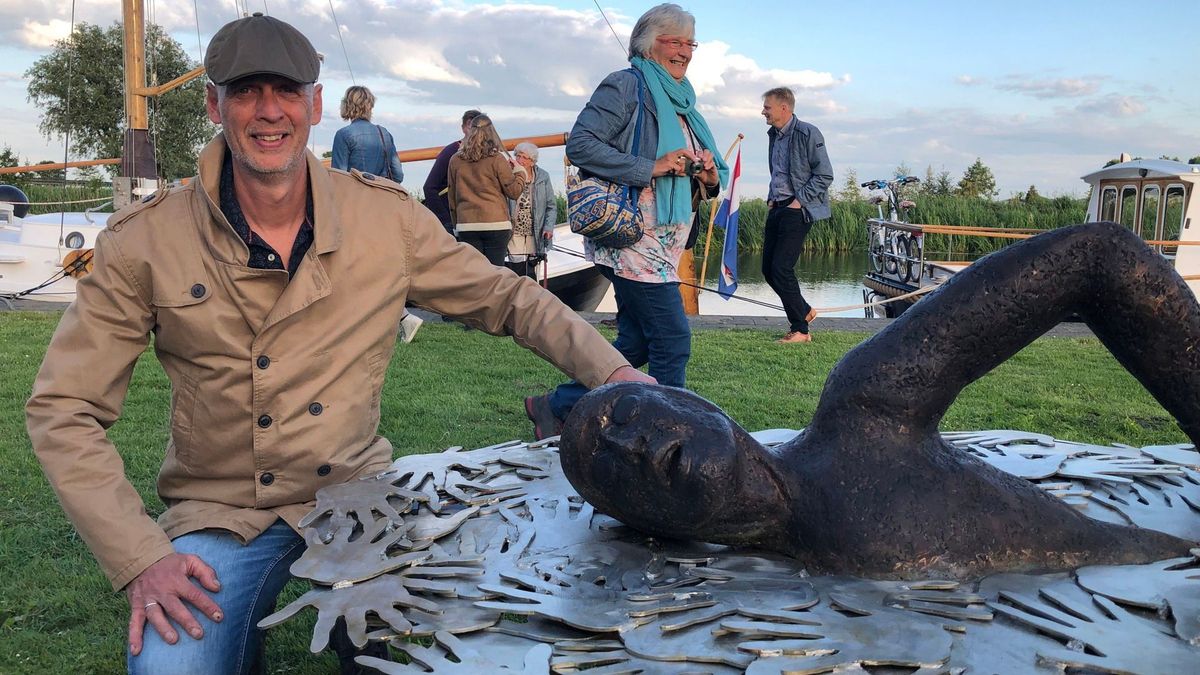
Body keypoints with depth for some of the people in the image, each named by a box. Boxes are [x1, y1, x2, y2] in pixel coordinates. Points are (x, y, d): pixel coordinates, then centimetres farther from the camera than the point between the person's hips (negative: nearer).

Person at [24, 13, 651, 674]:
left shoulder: (386, 216, -5)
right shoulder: (142, 241, -9)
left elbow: (507, 297, 4)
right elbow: (63, 412, -6)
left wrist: (613, 371, -11)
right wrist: (141, 559, -17)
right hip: (218, 516, 0)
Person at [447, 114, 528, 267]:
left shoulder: (455, 160, 6)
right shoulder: (497, 159, -4)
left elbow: (452, 197, 12)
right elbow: (514, 191, -1)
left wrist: (456, 224, 21)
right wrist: (520, 172, 16)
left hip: (466, 226, 3)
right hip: (496, 224, -3)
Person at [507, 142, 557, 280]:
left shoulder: (542, 177, 5)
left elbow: (551, 206, 7)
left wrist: (549, 227, -5)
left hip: (534, 236, 2)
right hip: (514, 233, -2)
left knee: (531, 275, 8)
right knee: (518, 273, -6)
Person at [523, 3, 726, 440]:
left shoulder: (681, 102, 20)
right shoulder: (627, 86, -5)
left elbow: (711, 173, 26)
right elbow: (579, 144, -16)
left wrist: (710, 175, 1)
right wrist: (651, 167, -20)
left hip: (663, 243, 9)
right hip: (632, 237, -9)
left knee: (636, 345, 12)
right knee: (673, 341, -8)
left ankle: (556, 408, 23)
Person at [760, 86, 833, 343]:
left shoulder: (807, 133, -10)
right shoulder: (774, 135, 14)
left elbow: (825, 175, -12)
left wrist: (799, 201, -15)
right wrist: (771, 199, 11)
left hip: (798, 209, -8)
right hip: (777, 207, 8)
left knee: (781, 268, -13)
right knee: (768, 269, 6)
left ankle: (800, 330, -1)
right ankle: (804, 311, 26)